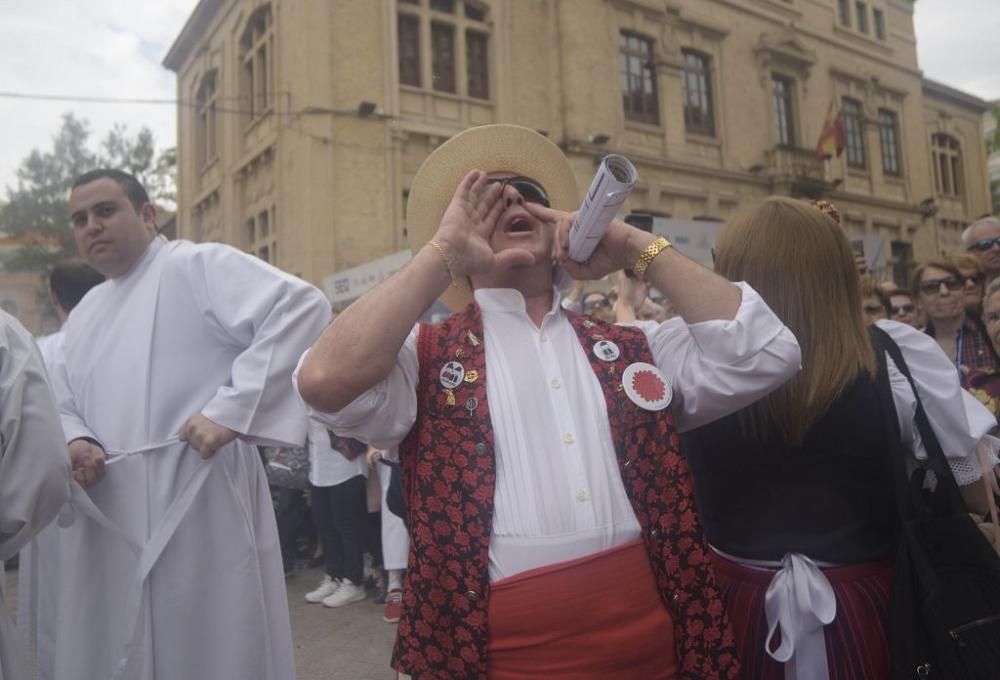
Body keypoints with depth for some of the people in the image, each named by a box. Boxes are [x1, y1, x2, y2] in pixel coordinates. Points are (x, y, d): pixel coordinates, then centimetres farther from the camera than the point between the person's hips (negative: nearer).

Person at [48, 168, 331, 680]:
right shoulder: (84, 313, 20)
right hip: (108, 522, 8)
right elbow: (62, 401, 23)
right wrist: (76, 440, -2)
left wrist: (229, 409, -22)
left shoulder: (200, 265, -6)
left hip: (197, 508, -7)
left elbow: (302, 306, -20)